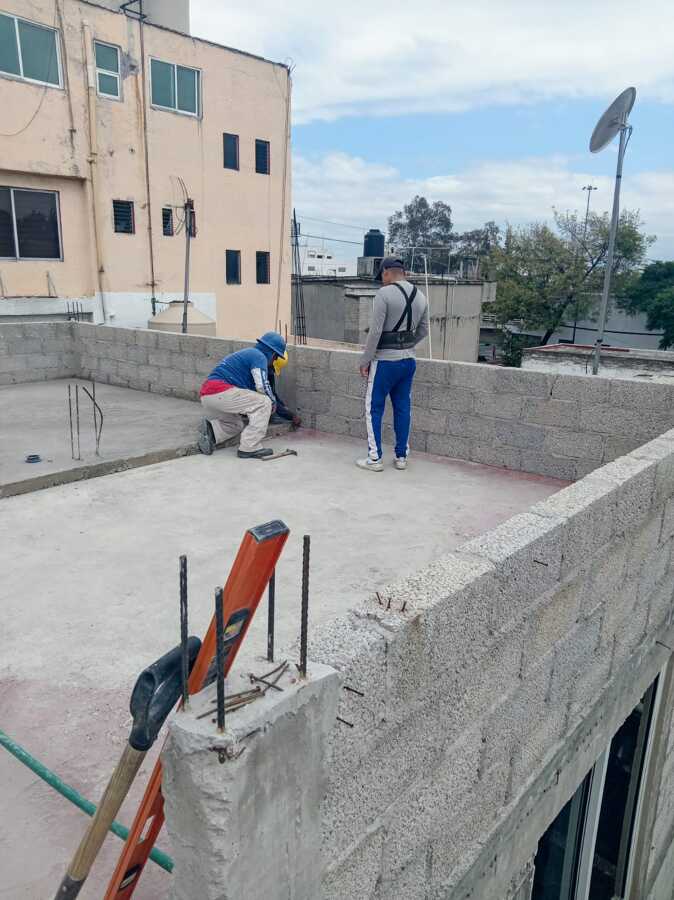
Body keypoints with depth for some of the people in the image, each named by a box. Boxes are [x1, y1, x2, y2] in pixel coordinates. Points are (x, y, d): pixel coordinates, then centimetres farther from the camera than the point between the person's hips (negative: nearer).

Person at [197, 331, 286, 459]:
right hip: (220, 392, -10)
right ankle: (250, 448, -10)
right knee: (264, 403, -8)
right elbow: (262, 386, -15)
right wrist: (273, 402, 6)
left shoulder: (248, 353, 30)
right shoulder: (259, 356, -1)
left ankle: (211, 430, 2)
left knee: (236, 425, 29)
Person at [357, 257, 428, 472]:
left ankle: (374, 458, 4)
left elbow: (375, 331, -17)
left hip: (385, 360, -6)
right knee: (403, 408, 12)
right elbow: (423, 331, 15)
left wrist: (365, 361, -10)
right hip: (409, 360, 7)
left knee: (374, 408, 3)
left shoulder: (384, 294, -13)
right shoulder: (420, 297, 9)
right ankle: (401, 456, 17)